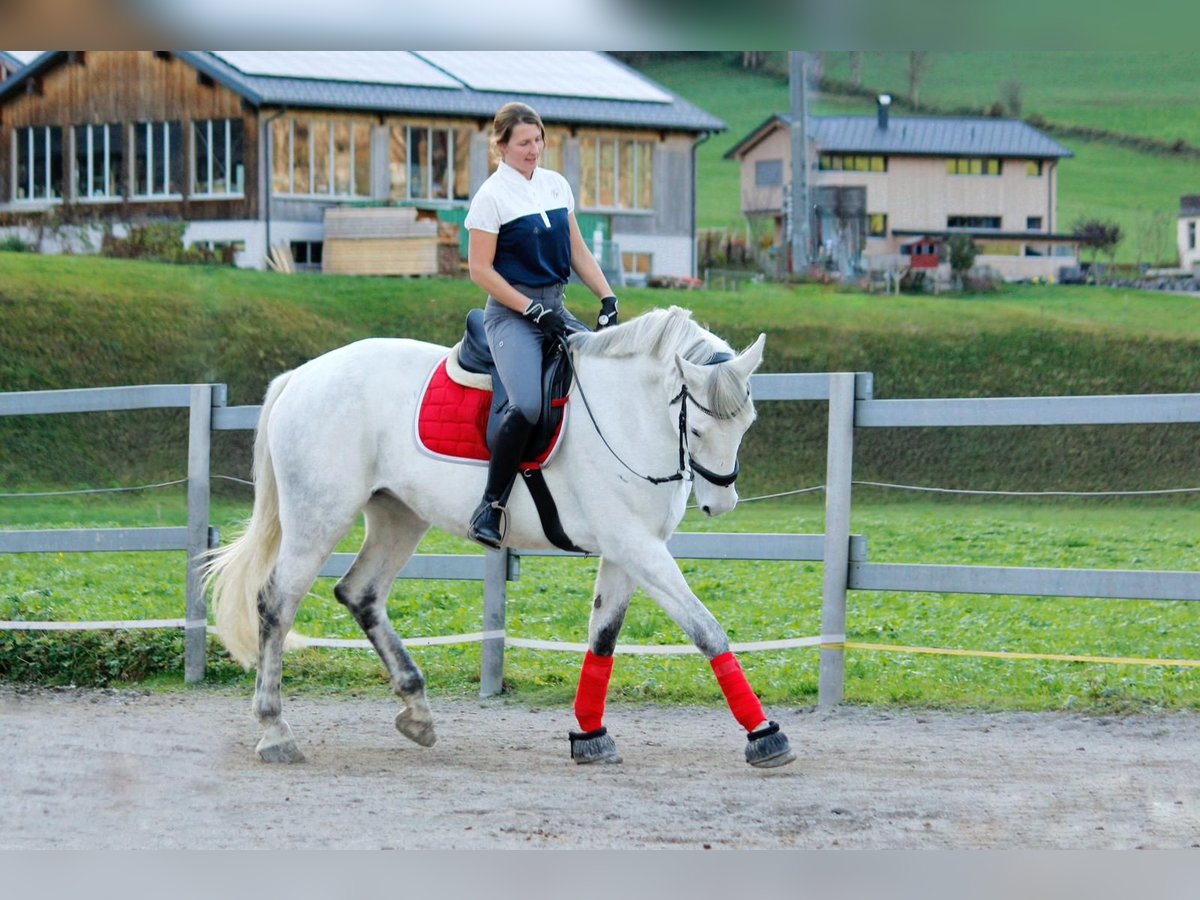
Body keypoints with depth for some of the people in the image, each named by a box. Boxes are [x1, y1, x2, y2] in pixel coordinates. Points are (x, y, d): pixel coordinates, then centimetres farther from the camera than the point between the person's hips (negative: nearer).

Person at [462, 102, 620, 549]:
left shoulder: (556, 185, 13)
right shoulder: (492, 197, -7)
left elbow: (577, 250, 19)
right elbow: (480, 269, -10)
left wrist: (607, 299, 5)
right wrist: (534, 312, -15)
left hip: (556, 308, 7)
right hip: (512, 314, -7)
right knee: (529, 404, -30)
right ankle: (489, 508, -22)